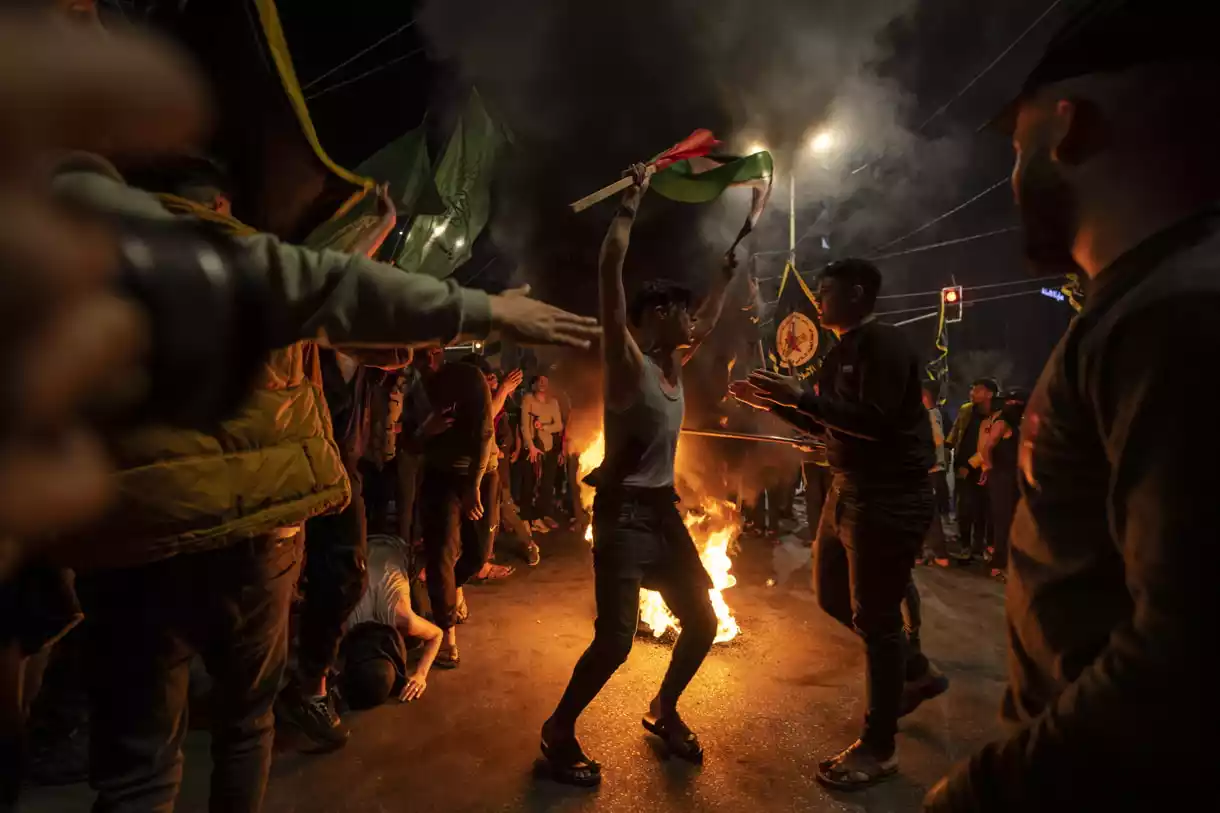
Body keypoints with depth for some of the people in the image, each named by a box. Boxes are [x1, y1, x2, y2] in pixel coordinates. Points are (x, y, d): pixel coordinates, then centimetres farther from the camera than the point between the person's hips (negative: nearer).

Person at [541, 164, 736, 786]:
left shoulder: (673, 365, 9)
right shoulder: (627, 361, -12)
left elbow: (711, 315, 25)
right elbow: (610, 268, -22)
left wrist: (735, 253, 29)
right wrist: (634, 198, -15)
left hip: (663, 509, 8)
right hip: (623, 511, -8)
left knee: (702, 622, 13)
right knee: (616, 639, -13)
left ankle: (663, 711, 37)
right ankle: (559, 731, 13)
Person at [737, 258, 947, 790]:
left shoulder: (883, 344, -15)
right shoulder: (843, 351, 13)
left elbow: (875, 422, -26)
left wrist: (801, 397, -26)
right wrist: (776, 401, 13)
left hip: (889, 499, -10)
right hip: (849, 492, 10)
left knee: (874, 616, -1)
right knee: (832, 594, 18)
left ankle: (877, 748, 15)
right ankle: (916, 672, 37)